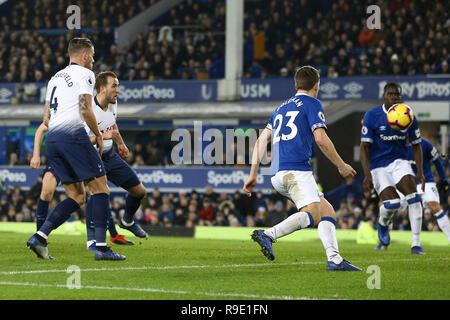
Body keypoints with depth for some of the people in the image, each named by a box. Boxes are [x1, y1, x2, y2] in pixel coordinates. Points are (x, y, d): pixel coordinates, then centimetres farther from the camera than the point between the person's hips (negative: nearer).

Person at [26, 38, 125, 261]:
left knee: (77, 196, 10)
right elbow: (85, 110, -12)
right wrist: (98, 135, 1)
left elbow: (46, 119, 22)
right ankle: (101, 247, -13)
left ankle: (39, 237, -3)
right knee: (100, 188, -4)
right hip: (73, 134, -8)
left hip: (52, 139, 8)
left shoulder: (55, 77, 25)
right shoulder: (84, 74, 1)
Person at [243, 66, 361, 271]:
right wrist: (341, 166, 4)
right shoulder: (312, 104, 5)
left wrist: (253, 174, 20)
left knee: (327, 212, 10)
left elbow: (262, 140, 21)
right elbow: (321, 139, -6)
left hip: (277, 175, 8)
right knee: (312, 215, -21)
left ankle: (334, 259, -5)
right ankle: (268, 234, -38)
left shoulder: (282, 107, 27)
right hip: (297, 170, -8)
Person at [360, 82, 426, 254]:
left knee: (413, 197, -19)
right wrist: (367, 174, -18)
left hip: (400, 162, 3)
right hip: (378, 166, -3)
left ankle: (416, 244, -16)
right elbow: (364, 147, -9)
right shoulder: (372, 116, -10)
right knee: (392, 203, -19)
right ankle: (383, 224, 19)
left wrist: (420, 171, 0)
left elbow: (416, 145, 10)